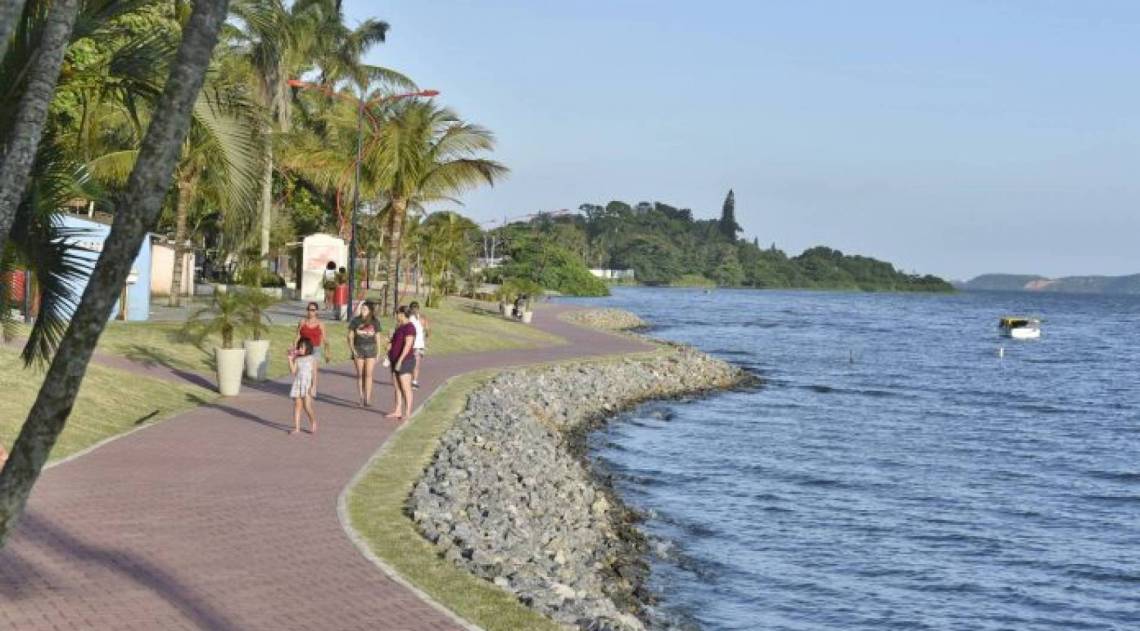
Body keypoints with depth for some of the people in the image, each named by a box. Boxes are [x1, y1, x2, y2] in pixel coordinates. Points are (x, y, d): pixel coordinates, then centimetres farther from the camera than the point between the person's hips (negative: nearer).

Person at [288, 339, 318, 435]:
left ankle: (313, 423, 16)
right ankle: (296, 427, 6)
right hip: (297, 384, 4)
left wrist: (313, 386, -11)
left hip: (307, 385, -4)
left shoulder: (312, 359, -1)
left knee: (307, 407, -9)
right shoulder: (297, 359, 8)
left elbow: (314, 373, -4)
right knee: (297, 405, 1)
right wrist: (290, 359, -8)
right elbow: (293, 371, -2)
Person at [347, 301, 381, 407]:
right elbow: (350, 336, 4)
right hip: (358, 349, 0)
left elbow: (377, 337, 10)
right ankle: (361, 398, 9)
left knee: (368, 374, -7)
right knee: (360, 374, 3)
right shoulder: (356, 321, 1)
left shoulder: (375, 322, 4)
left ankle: (368, 399, -7)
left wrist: (378, 352, 9)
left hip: (370, 348, 0)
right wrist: (352, 348, -7)